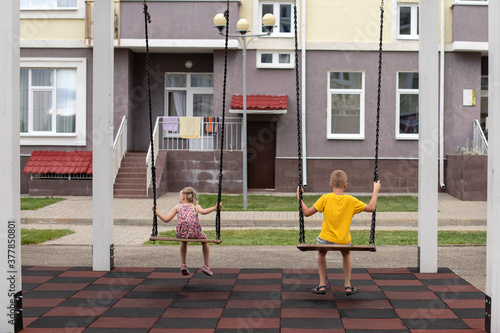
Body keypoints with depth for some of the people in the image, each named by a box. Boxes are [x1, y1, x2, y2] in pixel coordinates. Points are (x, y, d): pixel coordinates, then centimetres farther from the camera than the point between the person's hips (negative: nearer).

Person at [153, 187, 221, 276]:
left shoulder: (177, 207, 19)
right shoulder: (196, 206, 17)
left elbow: (166, 219, 19)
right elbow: (203, 211, -6)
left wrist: (156, 212, 32)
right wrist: (215, 207, -1)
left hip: (181, 233, 1)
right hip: (195, 233, -1)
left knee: (183, 240, 39)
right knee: (204, 239, 32)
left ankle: (183, 265, 36)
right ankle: (206, 266, 29)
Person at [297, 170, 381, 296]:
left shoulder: (325, 198, -5)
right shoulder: (351, 200, -3)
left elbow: (307, 212, -4)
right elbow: (370, 208, 4)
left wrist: (299, 198, 9)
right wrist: (375, 190, 14)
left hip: (326, 239, -1)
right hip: (343, 240, 1)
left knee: (321, 253, 33)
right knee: (346, 254, 34)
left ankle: (322, 285, 27)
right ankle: (348, 286, 31)